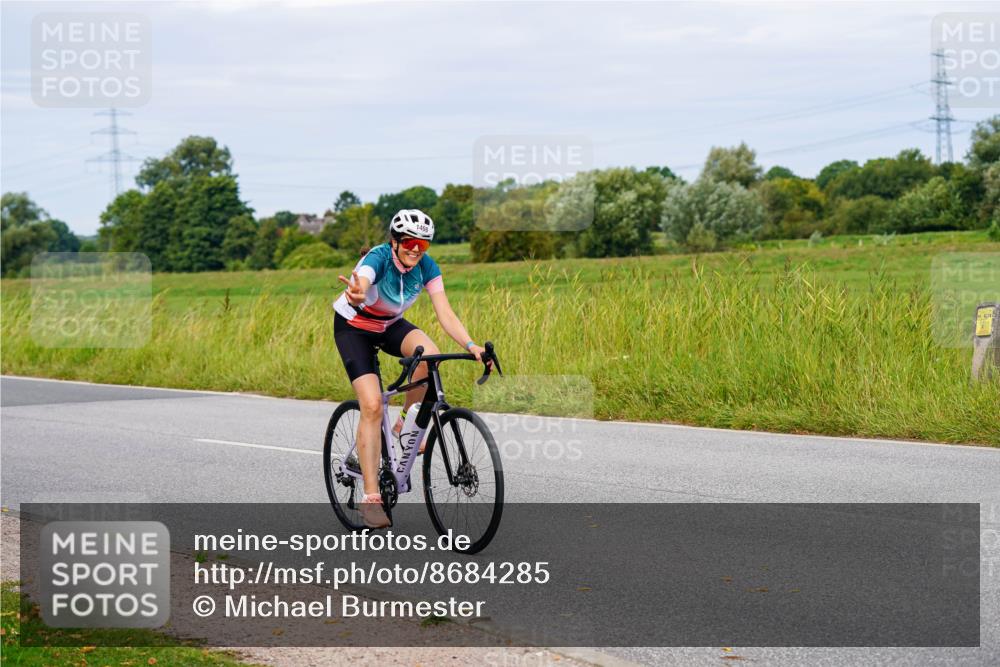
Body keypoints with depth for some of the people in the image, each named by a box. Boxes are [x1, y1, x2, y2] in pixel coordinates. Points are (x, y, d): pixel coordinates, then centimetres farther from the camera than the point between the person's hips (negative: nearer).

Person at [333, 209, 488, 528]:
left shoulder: (426, 267, -16)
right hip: (353, 327, -4)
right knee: (372, 405, -20)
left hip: (390, 326, 4)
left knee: (429, 356, -29)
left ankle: (407, 423, -5)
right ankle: (370, 497, -17)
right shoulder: (378, 258, -31)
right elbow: (359, 286, -52)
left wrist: (471, 346, -37)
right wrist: (355, 296, -78)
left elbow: (445, 314, -21)